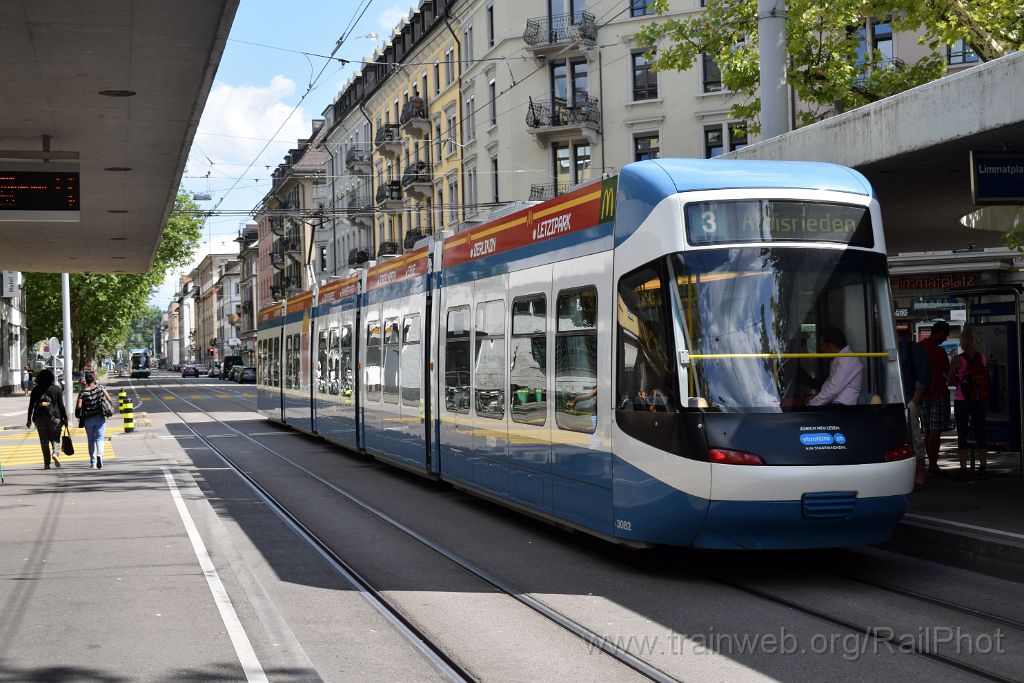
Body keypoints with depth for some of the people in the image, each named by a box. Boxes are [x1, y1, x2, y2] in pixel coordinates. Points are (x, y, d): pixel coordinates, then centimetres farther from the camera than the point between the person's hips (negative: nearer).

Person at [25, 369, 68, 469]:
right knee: (55, 438, 9)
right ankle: (55, 453, -21)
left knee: (44, 441, 7)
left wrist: (29, 419, 11)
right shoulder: (56, 389, 0)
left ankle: (46, 464, 3)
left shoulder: (36, 389, 5)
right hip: (54, 417, -1)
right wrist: (65, 418, 3)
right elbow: (61, 405, -2)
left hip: (39, 418, 1)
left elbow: (31, 405, 5)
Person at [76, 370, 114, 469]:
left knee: (91, 440, 13)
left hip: (88, 419, 0)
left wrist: (79, 415, 5)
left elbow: (78, 406, -14)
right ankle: (99, 455, -25)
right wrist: (111, 405, 12)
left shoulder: (83, 392, -7)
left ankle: (93, 462, 15)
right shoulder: (100, 388, -5)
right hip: (100, 417, 0)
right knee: (99, 438, 4)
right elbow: (110, 400, -8)